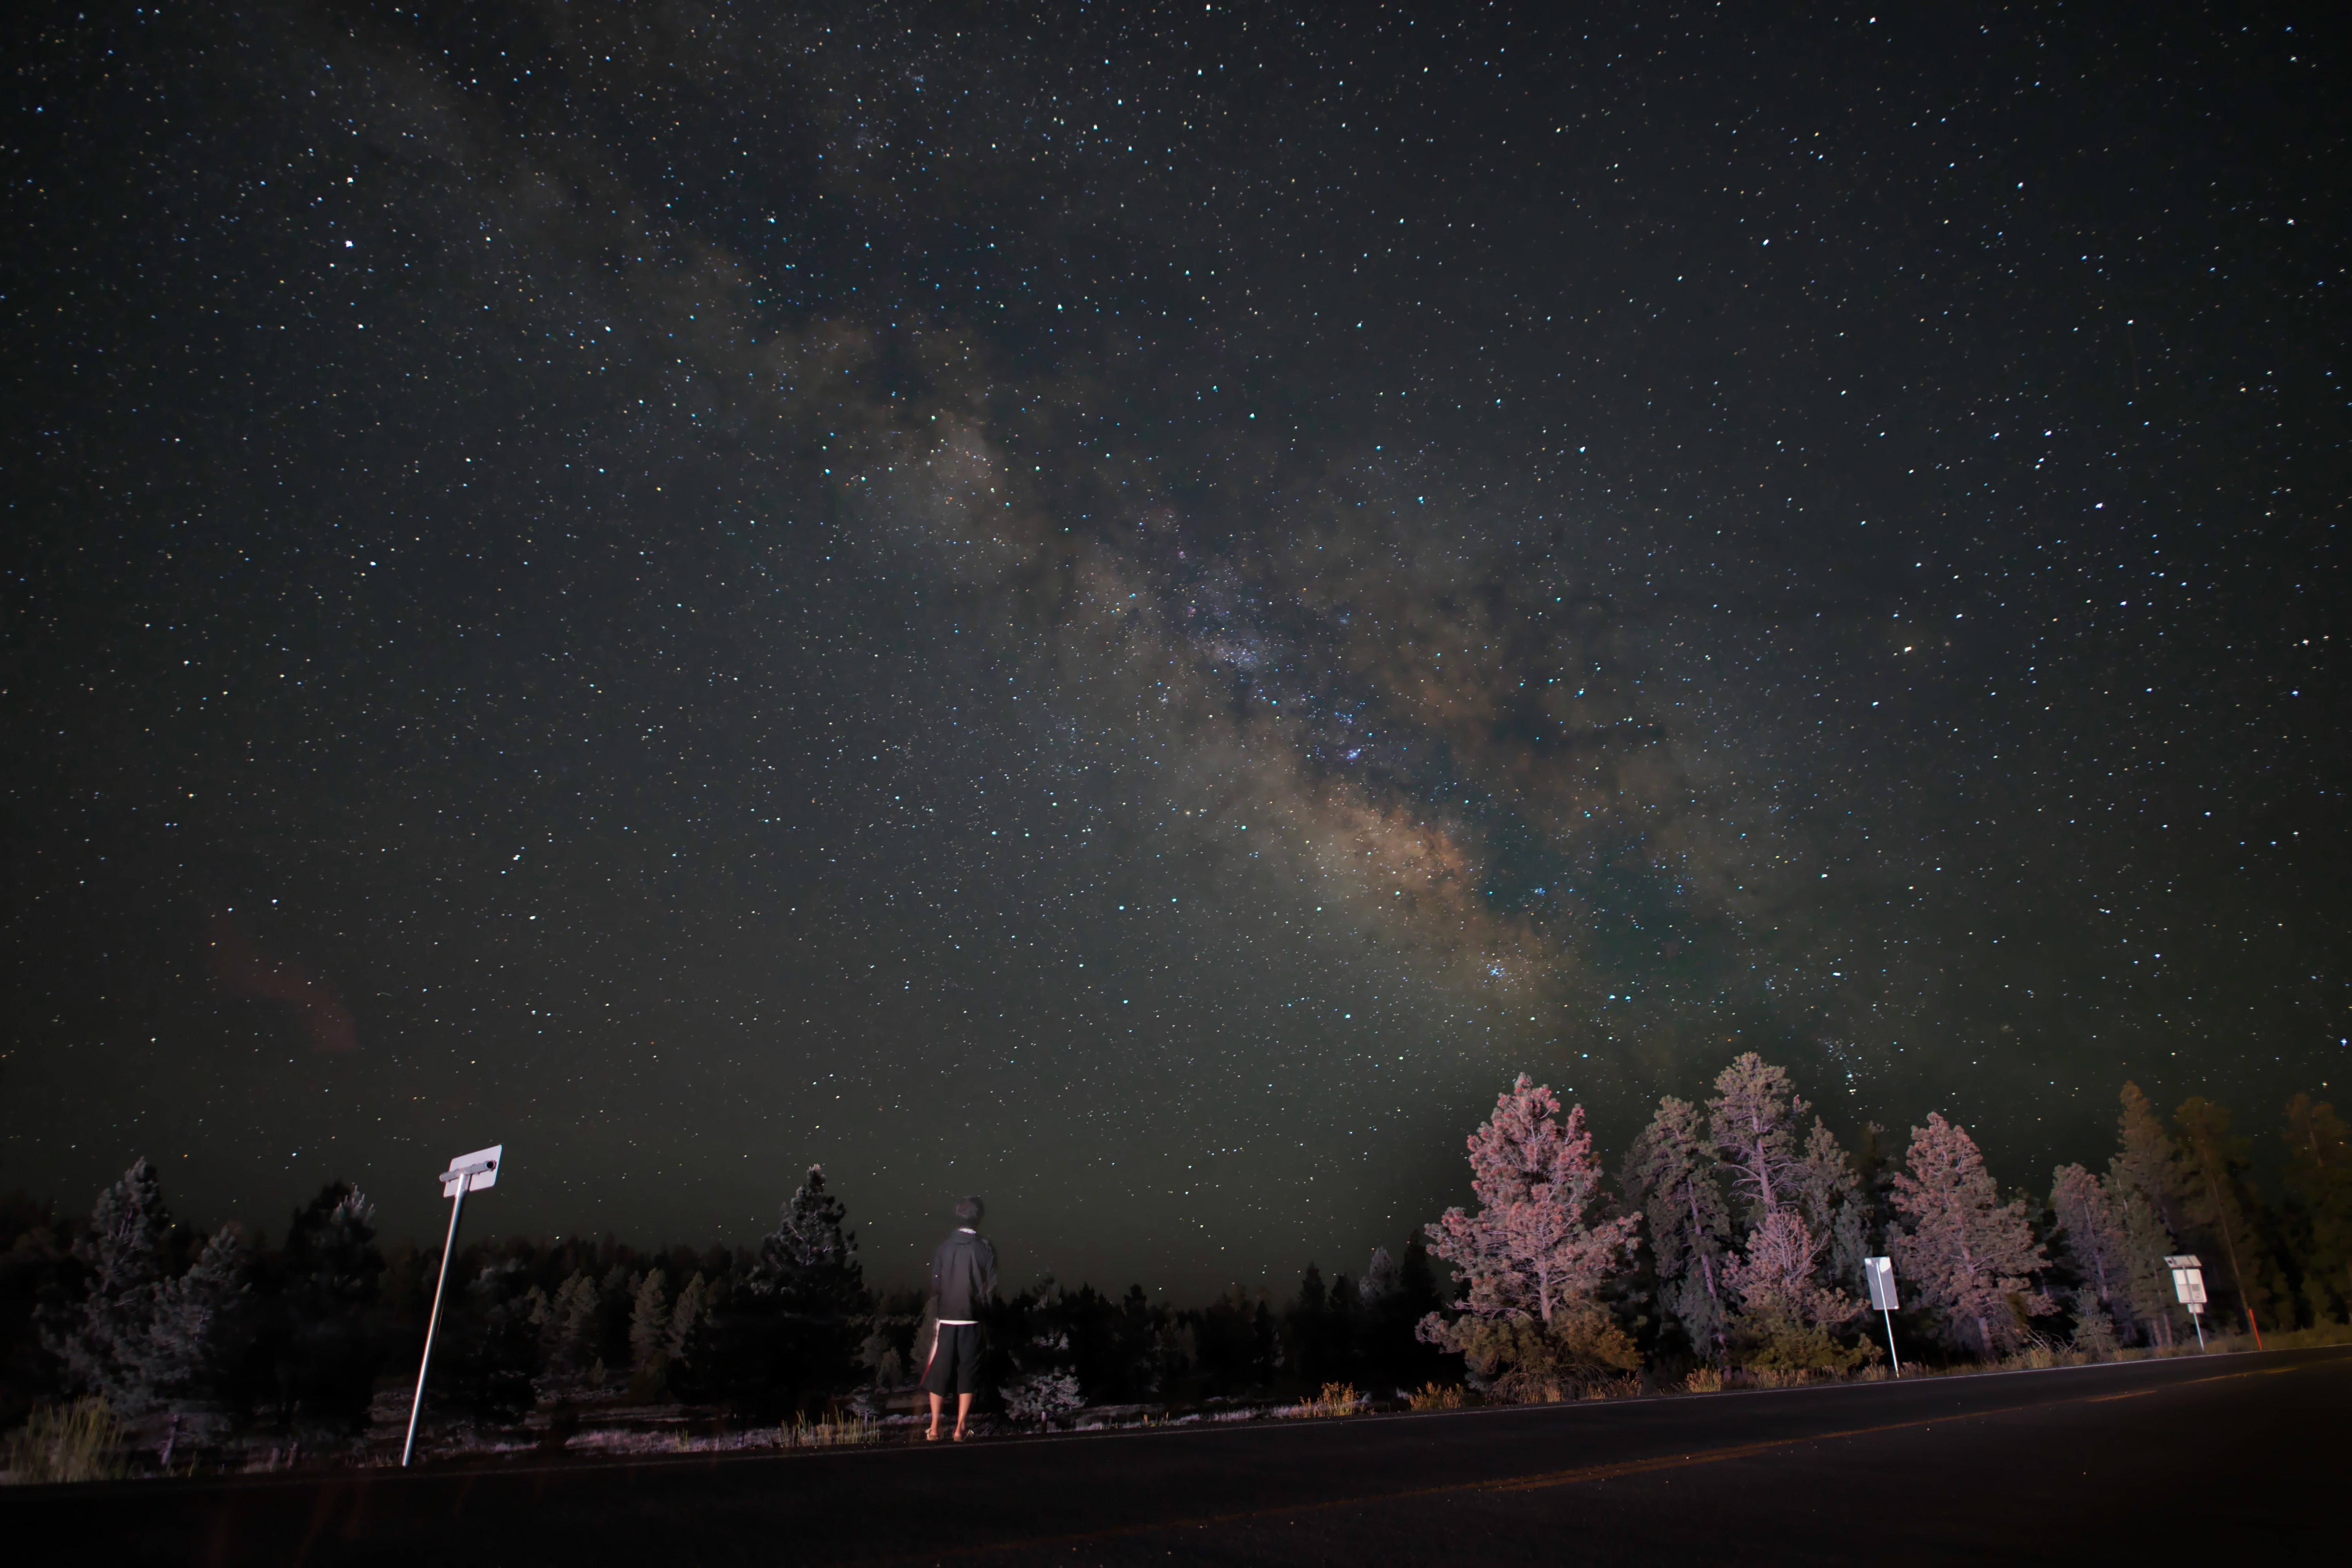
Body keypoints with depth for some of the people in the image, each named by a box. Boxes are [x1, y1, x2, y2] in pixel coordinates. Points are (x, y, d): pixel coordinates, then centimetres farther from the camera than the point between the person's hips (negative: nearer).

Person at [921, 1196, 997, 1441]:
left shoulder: (944, 1247, -6)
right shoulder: (985, 1249, -9)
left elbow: (935, 1286, -4)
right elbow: (991, 1290, -7)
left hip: (946, 1320, 1)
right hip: (972, 1321, -1)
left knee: (938, 1375, 12)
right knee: (967, 1375, 9)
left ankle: (934, 1429, 14)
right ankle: (960, 1429, 10)